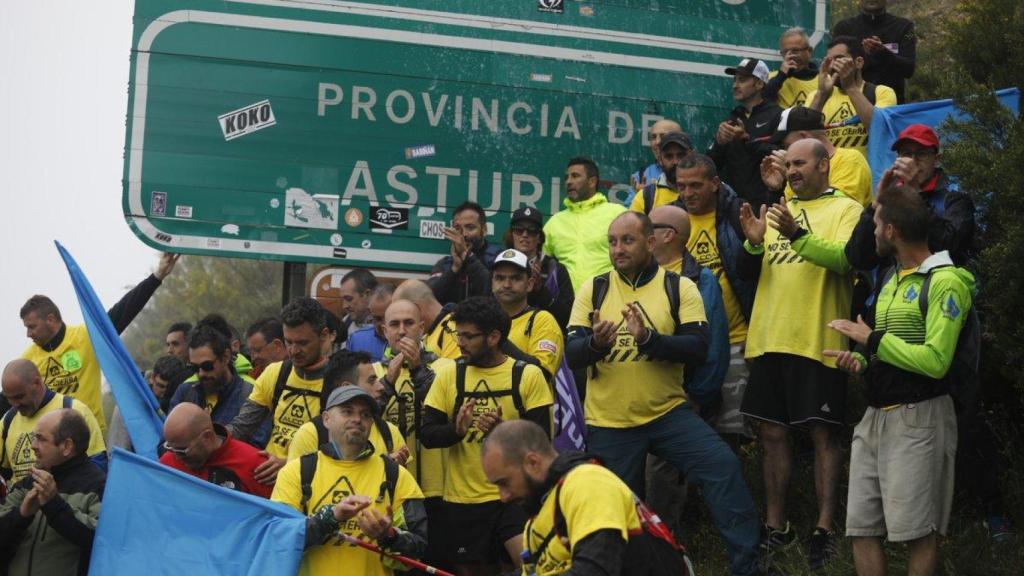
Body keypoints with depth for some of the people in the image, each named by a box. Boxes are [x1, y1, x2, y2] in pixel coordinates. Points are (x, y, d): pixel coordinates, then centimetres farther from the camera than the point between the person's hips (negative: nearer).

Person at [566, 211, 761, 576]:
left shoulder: (679, 288, -1)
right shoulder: (593, 289, 3)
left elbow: (698, 347, -13)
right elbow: (572, 356, -3)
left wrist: (649, 338, -28)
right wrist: (595, 343, -26)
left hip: (667, 413, -1)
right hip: (608, 423, 1)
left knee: (723, 465, -19)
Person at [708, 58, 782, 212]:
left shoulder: (776, 115, 0)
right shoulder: (732, 119, 21)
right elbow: (713, 165, 16)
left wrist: (747, 139, -16)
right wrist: (719, 142, -4)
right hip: (732, 200, 5)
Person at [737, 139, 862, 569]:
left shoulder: (845, 209, 1)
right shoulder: (778, 211, 17)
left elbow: (845, 259, -18)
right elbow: (748, 272, 13)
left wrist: (798, 235, -30)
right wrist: (753, 242, -8)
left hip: (818, 340, -6)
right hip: (769, 339, 6)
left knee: (823, 435, -2)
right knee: (771, 434, 8)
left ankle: (824, 528, 2)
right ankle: (776, 526, 16)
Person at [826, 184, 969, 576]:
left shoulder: (944, 282, -12)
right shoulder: (891, 279, 16)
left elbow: (936, 361, -20)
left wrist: (873, 340, -14)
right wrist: (861, 360, 4)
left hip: (918, 420, -9)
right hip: (875, 417, 9)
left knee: (917, 533, -4)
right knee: (862, 529, 6)